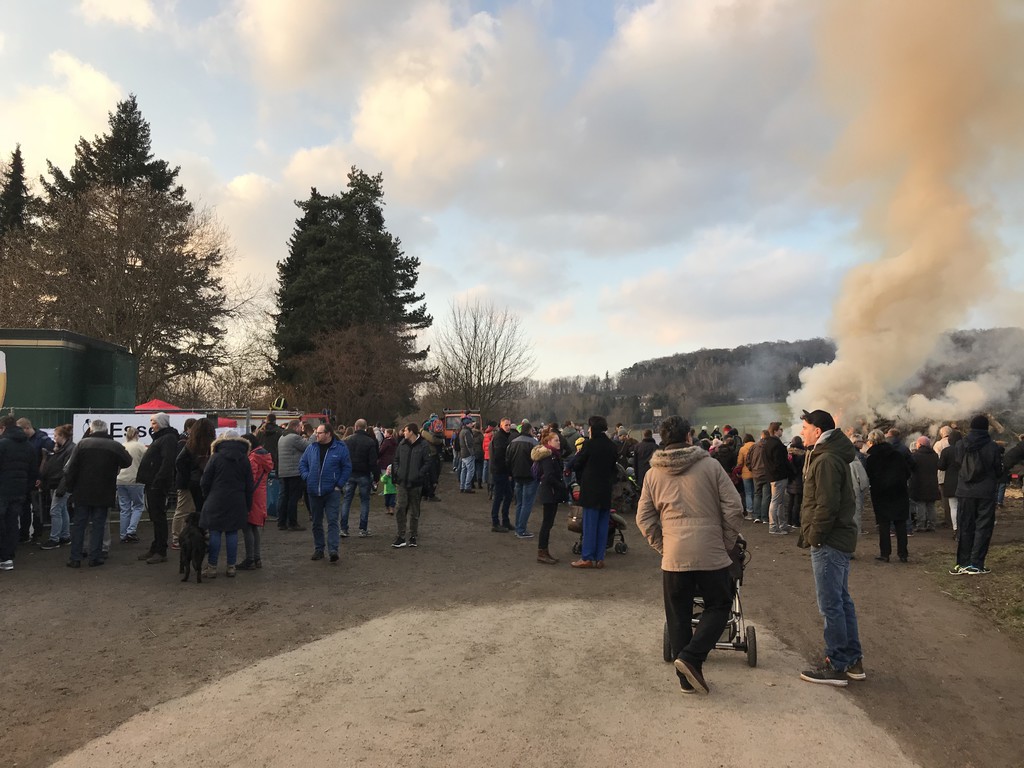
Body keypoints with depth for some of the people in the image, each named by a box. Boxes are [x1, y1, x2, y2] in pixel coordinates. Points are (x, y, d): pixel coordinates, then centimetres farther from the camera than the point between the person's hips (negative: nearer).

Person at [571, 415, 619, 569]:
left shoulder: (590, 444, -13)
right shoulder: (612, 446, 4)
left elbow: (577, 463, -4)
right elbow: (615, 469, 11)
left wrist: (578, 453, 14)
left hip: (591, 490, -5)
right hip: (606, 491, 5)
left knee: (589, 524, -1)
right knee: (603, 524, 9)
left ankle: (587, 558, 3)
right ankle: (599, 558, 13)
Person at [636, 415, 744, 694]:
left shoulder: (654, 473, 5)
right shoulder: (710, 465, -4)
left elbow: (644, 518, 6)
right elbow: (734, 508, -5)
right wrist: (727, 543, 7)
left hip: (673, 556, 3)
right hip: (711, 554, -2)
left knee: (678, 616, 14)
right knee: (718, 605, 15)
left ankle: (686, 678, 18)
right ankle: (691, 657, -1)